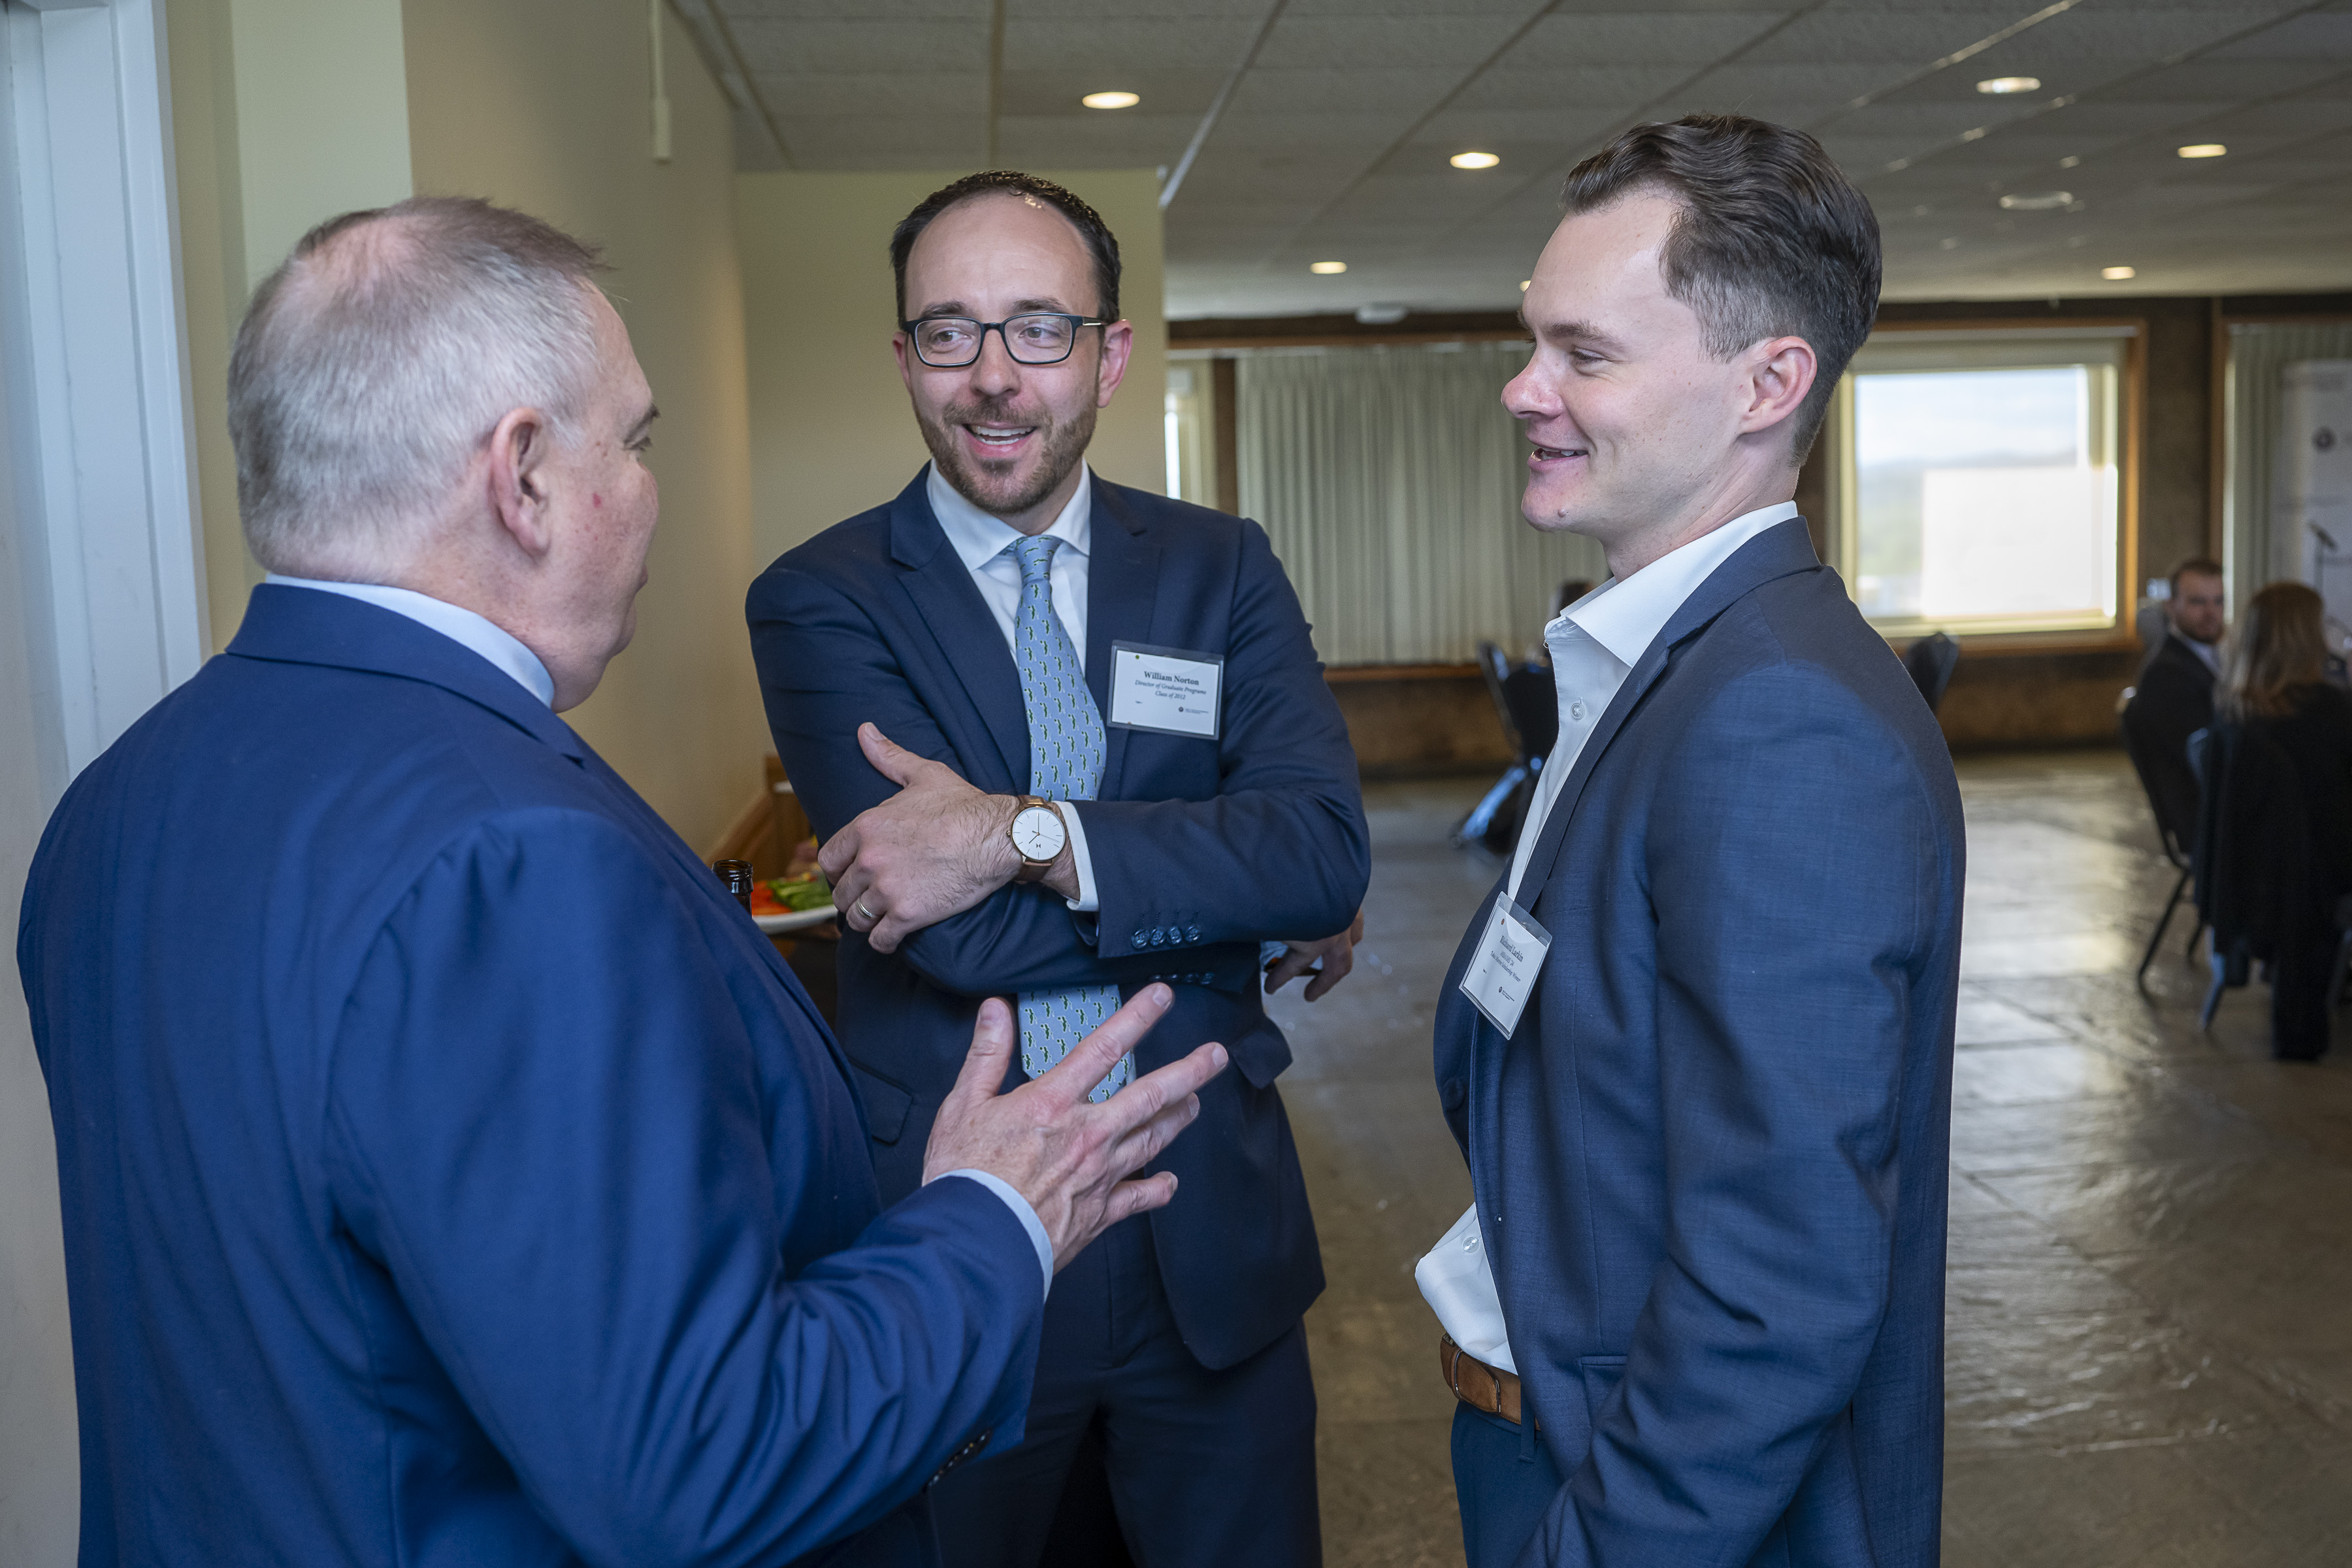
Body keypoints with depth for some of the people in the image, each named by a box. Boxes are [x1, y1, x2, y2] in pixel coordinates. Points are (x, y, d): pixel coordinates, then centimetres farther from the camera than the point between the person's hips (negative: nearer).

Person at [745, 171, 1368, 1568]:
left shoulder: (1222, 571, 1)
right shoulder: (819, 602, -6)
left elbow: (1328, 845, -14)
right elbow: (946, 929, -18)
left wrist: (1025, 834, -23)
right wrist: (1237, 900, -13)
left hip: (1211, 1232, 3)